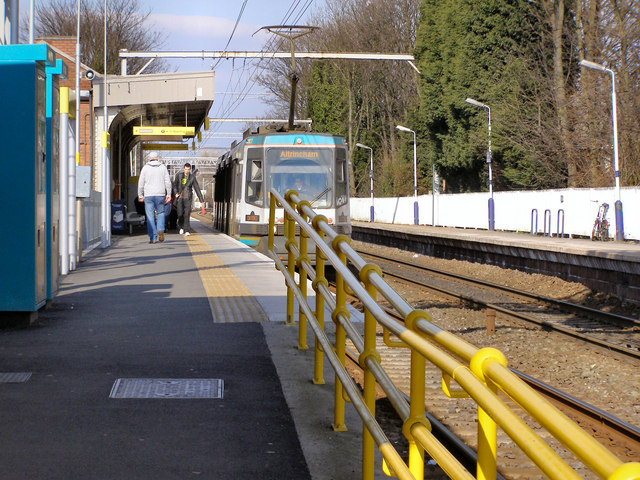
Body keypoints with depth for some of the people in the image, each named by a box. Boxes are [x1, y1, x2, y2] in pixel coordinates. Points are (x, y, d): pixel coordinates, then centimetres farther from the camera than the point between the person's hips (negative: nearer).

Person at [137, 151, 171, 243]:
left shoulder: (145, 168, 1)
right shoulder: (163, 167, 5)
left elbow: (141, 183, 1)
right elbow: (168, 182, 3)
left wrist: (140, 195, 8)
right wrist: (169, 194, 8)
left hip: (148, 195, -1)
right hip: (160, 194, 1)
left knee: (150, 216, 1)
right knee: (160, 213, 17)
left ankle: (153, 237, -3)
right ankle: (160, 229, -8)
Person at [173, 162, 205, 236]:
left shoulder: (192, 177, 0)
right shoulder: (178, 175, 1)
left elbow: (197, 188, 1)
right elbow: (174, 184, 0)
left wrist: (202, 200, -2)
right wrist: (176, 193, -20)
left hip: (188, 197, 0)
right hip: (180, 197, 0)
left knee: (187, 214, -10)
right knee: (180, 214, -4)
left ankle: (186, 231, -8)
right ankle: (181, 227, 22)